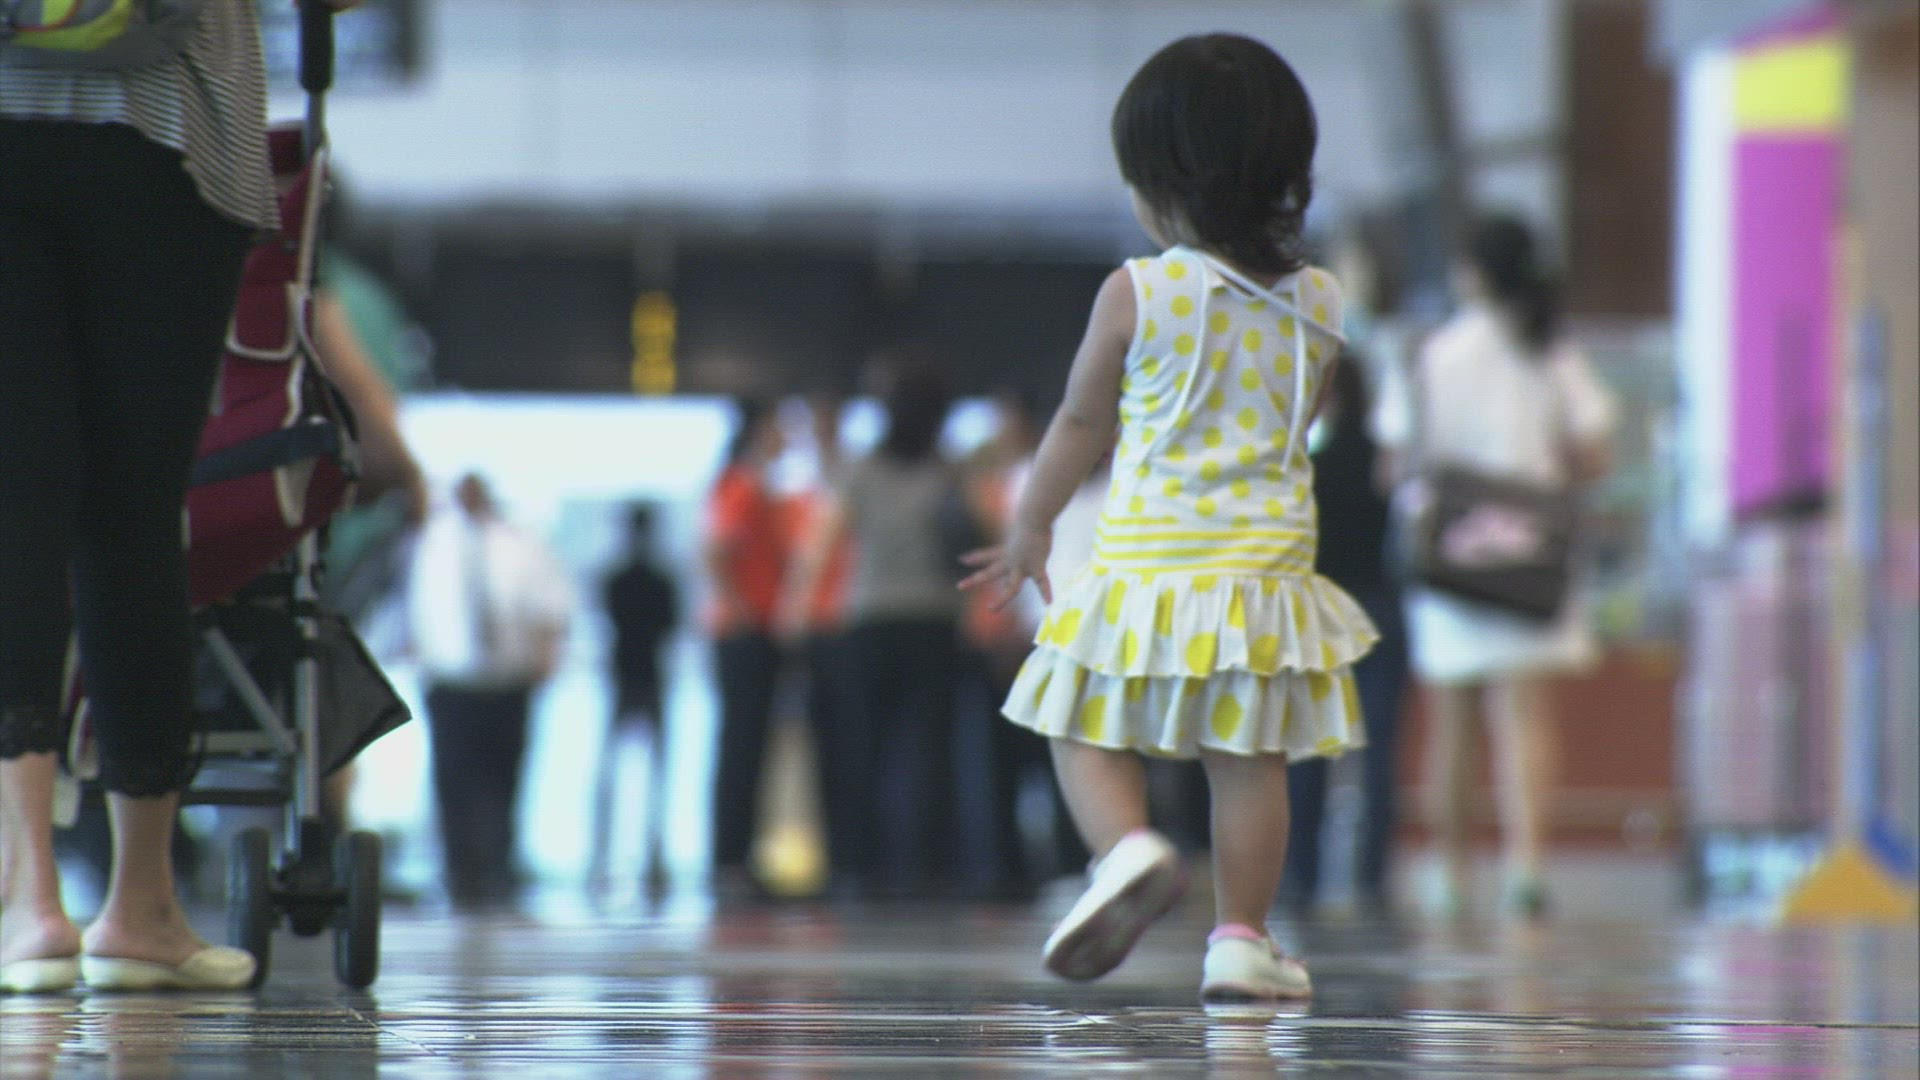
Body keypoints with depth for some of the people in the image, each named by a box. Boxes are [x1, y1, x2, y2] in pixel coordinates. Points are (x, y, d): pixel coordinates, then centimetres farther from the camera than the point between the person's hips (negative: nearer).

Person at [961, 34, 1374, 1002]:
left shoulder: (1136, 294, -6)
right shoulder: (1317, 304, 4)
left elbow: (1081, 422, 3)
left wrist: (1030, 530, 16)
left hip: (1145, 559, -3)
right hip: (1267, 556, 3)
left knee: (1087, 733, 7)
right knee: (1248, 759, 6)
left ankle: (1127, 848, -18)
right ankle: (1240, 936, 4)